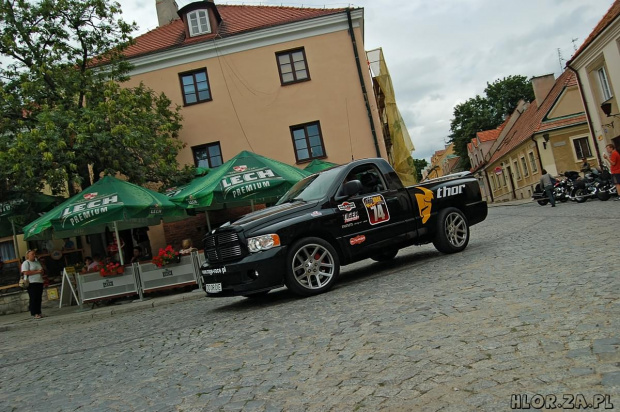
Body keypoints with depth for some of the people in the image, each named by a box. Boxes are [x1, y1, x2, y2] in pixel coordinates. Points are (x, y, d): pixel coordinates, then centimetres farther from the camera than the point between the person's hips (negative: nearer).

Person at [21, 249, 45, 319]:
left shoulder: (37, 262, 19)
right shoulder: (26, 263, -2)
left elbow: (42, 271, 26)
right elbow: (26, 272, -15)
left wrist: (41, 271, 1)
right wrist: (37, 272, -15)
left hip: (40, 282, 6)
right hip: (31, 283, -6)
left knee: (39, 299, 4)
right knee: (33, 299, -8)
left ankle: (38, 312, 9)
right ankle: (34, 313, -6)